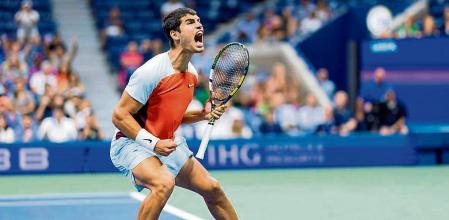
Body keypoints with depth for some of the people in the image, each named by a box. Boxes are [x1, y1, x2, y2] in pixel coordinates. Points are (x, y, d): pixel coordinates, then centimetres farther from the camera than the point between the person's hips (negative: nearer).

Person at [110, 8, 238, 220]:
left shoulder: (191, 73, 4)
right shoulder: (151, 71, -23)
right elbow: (119, 116, -20)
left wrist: (203, 115, 1)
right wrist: (153, 143, -27)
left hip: (165, 145, 9)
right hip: (131, 143, -9)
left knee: (212, 188, 11)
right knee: (164, 183, -36)